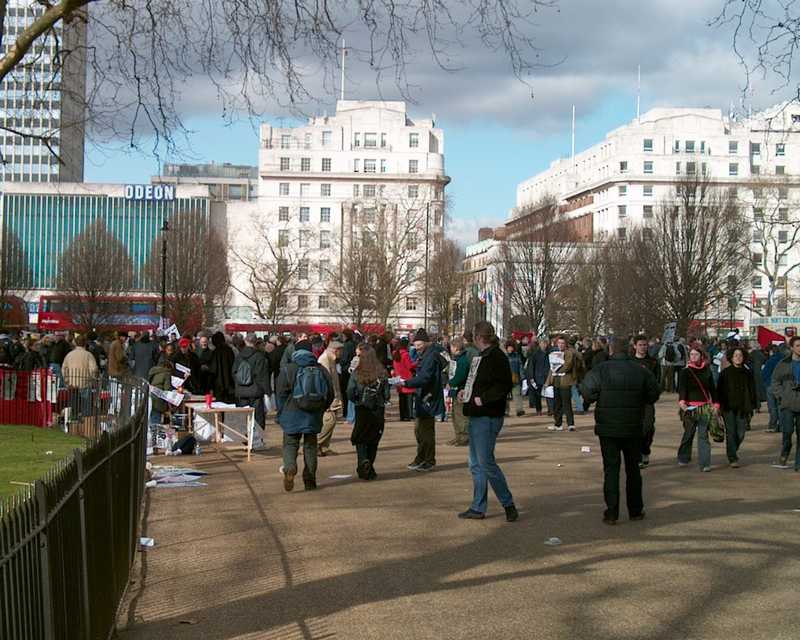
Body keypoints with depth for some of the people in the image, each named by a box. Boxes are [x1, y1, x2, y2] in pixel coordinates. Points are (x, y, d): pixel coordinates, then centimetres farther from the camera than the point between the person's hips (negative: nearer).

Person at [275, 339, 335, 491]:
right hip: (314, 416, 2)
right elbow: (330, 394, 8)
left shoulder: (288, 369, -4)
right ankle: (310, 480, 12)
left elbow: (280, 393, -4)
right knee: (310, 445, 12)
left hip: (293, 415, -2)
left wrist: (281, 414, 6)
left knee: (290, 444, 5)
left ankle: (290, 468, -23)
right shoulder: (321, 370, 5)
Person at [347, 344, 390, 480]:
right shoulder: (382, 373, -5)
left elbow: (350, 394, -10)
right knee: (373, 440, 13)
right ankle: (369, 469, 16)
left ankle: (363, 460, -16)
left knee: (360, 439, 9)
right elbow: (387, 394, -1)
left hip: (362, 410, -2)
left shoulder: (357, 374, -10)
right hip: (378, 411, 2)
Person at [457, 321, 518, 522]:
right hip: (477, 416, 10)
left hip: (488, 417, -10)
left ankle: (508, 504, 4)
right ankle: (478, 508, 19)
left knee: (486, 462, -8)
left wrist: (483, 399, -21)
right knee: (476, 464, 12)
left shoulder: (496, 357, -15)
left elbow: (504, 385, -24)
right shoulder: (483, 356, 15)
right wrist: (466, 391, 10)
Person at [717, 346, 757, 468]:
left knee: (741, 433, 1)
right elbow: (719, 390, 3)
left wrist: (751, 407, 7)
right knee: (731, 433, -4)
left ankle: (733, 450, 29)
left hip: (742, 408, 2)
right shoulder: (725, 373, 2)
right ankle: (732, 459, 1)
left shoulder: (747, 373, 8)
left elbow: (752, 391, 12)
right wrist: (720, 405, -4)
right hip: (729, 408, -2)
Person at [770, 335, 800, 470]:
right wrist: (781, 396, -2)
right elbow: (775, 382, 9)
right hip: (788, 404, -1)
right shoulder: (783, 364, 4)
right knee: (787, 431, -14)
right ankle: (784, 452, 14)